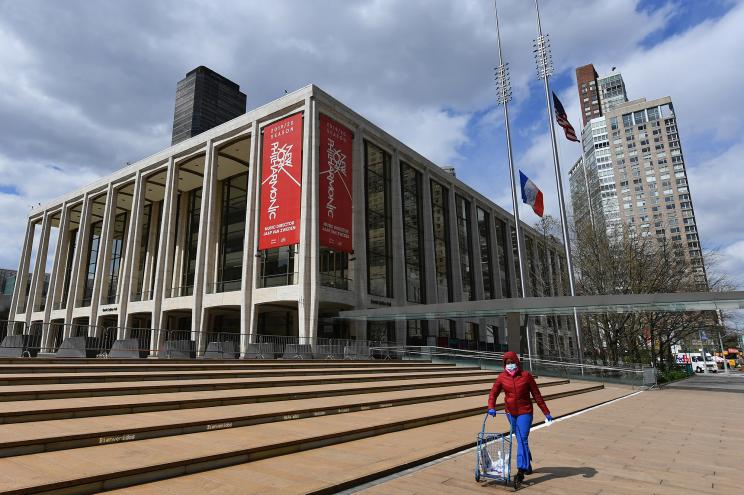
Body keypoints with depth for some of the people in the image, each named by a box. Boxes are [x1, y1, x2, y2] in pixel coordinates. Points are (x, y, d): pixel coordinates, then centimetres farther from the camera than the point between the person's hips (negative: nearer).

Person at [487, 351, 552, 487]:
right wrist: (491, 407, -22)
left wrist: (546, 412, -2)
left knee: (522, 440, -11)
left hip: (525, 412, -3)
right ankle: (528, 465, 34)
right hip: (511, 413, 3)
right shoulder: (502, 377, -3)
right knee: (520, 440, 15)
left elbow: (537, 395, -3)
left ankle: (521, 472, -10)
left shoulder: (526, 375, -9)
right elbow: (493, 393, -5)